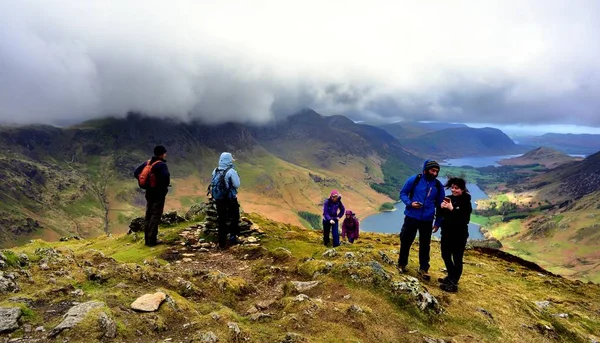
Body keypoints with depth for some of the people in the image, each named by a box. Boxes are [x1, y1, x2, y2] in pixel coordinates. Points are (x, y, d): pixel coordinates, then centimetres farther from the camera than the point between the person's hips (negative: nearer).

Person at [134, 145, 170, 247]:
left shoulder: (147, 163, 7)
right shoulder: (161, 165, -17)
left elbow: (136, 173, 10)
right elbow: (166, 176, -31)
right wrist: (166, 185, -9)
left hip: (149, 193, 8)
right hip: (159, 194, -8)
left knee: (148, 215, 14)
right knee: (155, 216, -2)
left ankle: (147, 238, 20)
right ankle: (152, 240, 1)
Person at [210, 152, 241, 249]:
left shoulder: (215, 171, 1)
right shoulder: (231, 171, -14)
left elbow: (213, 184, 9)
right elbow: (237, 185, -10)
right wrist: (236, 176, 3)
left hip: (218, 199, 4)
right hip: (230, 199, -4)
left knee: (221, 221, 11)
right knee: (235, 217, 19)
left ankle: (222, 243, 13)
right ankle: (233, 235, 12)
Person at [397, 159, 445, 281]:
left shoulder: (438, 185, 1)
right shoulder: (414, 179, -7)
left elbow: (440, 204, 10)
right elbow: (403, 193, 1)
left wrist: (438, 222, 8)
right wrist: (410, 203, -19)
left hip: (427, 220, 2)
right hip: (411, 217, -2)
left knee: (425, 245, 9)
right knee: (406, 241, 9)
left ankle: (423, 269, 24)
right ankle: (401, 264, 29)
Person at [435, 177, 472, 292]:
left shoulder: (466, 202, -13)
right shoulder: (449, 198, 3)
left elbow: (465, 220, -23)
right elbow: (441, 215, 8)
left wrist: (452, 209, -29)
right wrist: (441, 208, -13)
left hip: (459, 235, -7)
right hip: (446, 233, 7)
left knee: (457, 259, 1)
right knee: (446, 256, 19)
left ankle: (454, 283, 12)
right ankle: (451, 277, 38)